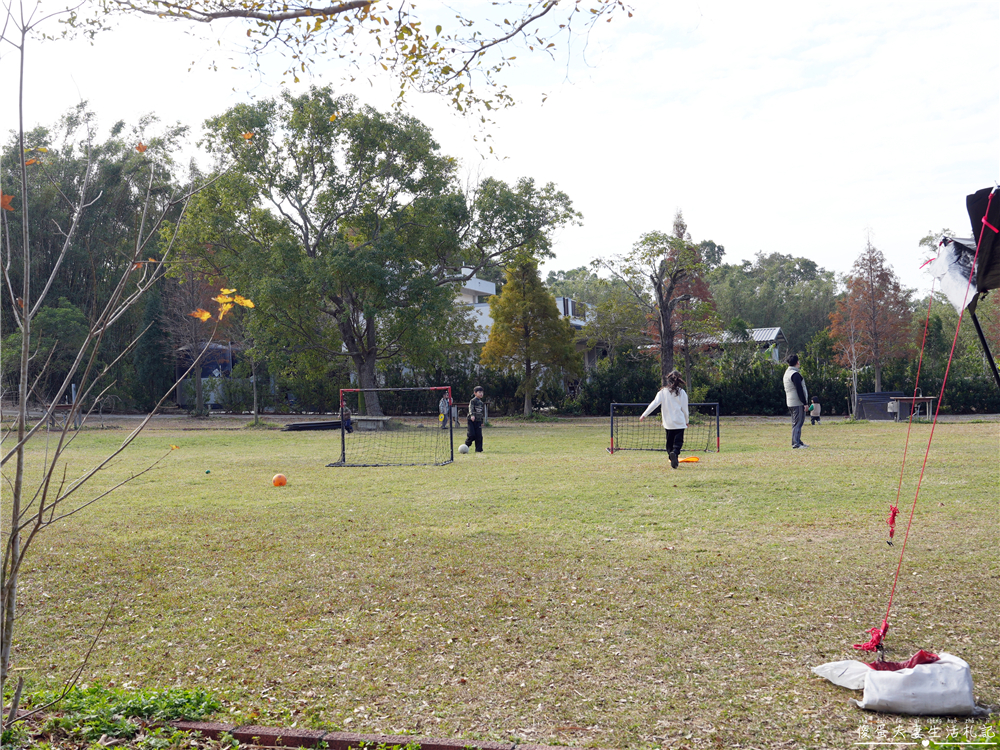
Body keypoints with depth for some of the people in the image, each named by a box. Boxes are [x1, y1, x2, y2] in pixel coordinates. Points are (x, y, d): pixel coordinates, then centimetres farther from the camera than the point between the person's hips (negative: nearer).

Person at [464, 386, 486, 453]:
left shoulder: (482, 403, 16)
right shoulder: (473, 401, -5)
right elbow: (471, 408, -21)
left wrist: (482, 421, 24)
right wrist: (472, 415, -39)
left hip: (478, 421, 6)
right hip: (471, 420, -6)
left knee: (479, 435, -1)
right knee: (472, 435, -11)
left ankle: (479, 449, 4)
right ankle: (466, 446, 11)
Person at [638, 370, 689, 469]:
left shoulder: (663, 392, 2)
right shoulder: (682, 392, -2)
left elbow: (654, 403, -4)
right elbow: (685, 409, 2)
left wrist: (644, 415, -3)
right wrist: (687, 421, 16)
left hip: (668, 423, 2)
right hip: (679, 422, -2)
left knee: (669, 442, 15)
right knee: (678, 442, -5)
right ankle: (675, 453, -33)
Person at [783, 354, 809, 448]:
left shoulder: (786, 373, 16)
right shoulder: (795, 374, -15)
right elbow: (799, 390, -19)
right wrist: (805, 403, -17)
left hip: (790, 403, 10)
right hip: (797, 403, -10)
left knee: (796, 423, 15)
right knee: (798, 423, -9)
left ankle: (797, 442, 20)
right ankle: (796, 443, -11)